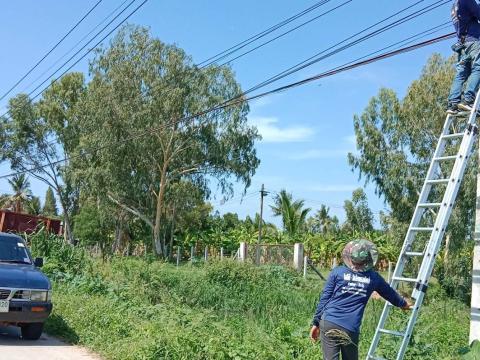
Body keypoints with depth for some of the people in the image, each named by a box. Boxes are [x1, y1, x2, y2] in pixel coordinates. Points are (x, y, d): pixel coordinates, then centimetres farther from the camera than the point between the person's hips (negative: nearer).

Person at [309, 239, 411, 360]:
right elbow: (389, 293, 28)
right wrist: (403, 304, 48)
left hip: (328, 323, 0)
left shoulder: (337, 272, 4)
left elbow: (324, 299, 3)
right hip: (350, 329, 0)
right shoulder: (373, 277, 9)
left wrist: (316, 323, 9)